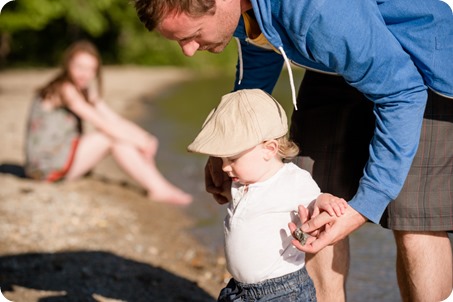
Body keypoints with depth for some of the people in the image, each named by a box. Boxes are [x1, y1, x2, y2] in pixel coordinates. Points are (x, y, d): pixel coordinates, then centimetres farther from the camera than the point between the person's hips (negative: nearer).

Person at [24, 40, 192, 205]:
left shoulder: (87, 93, 13)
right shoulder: (65, 89, -16)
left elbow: (116, 120, 5)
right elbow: (102, 124, -20)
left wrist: (145, 138, -11)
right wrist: (139, 142, -17)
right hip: (47, 165, -9)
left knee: (118, 134, -5)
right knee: (111, 137, -18)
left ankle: (161, 187, -15)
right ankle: (158, 189, -19)